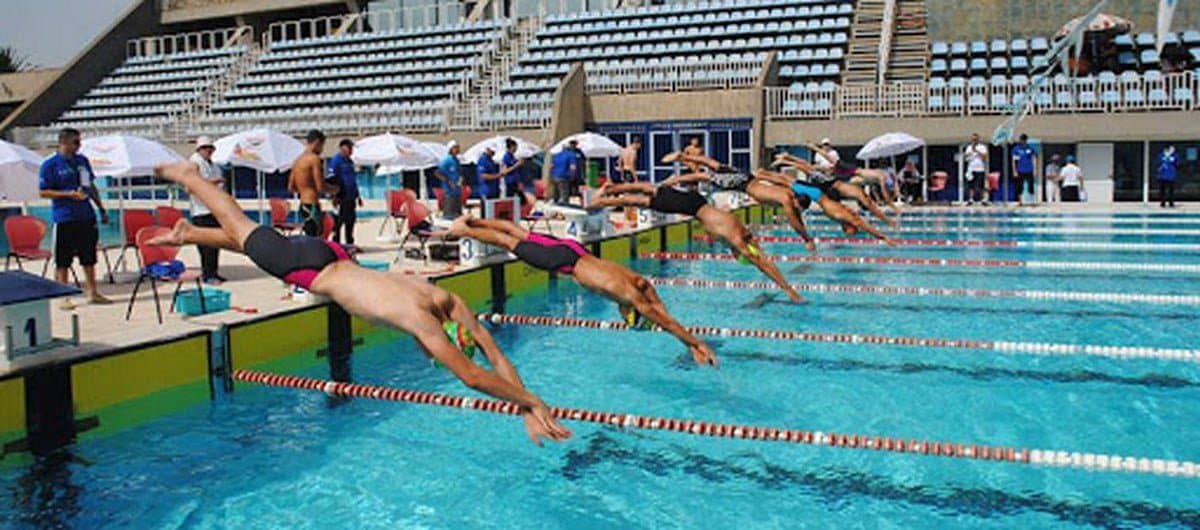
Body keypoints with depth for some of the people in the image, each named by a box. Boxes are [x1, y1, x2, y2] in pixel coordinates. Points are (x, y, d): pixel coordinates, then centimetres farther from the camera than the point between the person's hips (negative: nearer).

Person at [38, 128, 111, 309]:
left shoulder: (82, 161, 11)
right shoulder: (50, 165, -6)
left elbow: (91, 186, 19)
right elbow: (43, 192, -7)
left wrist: (101, 209, 16)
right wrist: (69, 194, -18)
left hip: (86, 216, 5)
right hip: (64, 218, -5)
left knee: (89, 257, 11)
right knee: (63, 261, 2)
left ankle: (92, 292, 20)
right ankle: (63, 297, 10)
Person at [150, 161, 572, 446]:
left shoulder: (451, 304, -20)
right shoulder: (420, 319, -39)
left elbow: (497, 359, -18)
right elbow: (472, 376, -45)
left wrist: (527, 409, -23)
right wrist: (530, 401, -42)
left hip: (336, 259, 6)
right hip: (311, 269, -6)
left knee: (248, 238, 28)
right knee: (244, 232, 19)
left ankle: (186, 233, 52)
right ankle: (189, 177, 41)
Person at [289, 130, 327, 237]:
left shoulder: (298, 160, 13)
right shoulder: (314, 158, -11)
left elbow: (291, 187, 17)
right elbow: (320, 188, -17)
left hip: (302, 205, 9)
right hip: (312, 206, -9)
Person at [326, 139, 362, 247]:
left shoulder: (349, 161, 18)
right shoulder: (336, 160, -8)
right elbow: (332, 179, -14)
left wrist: (358, 195, 24)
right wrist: (335, 196, -20)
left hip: (351, 197, 9)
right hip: (342, 197, -8)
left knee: (351, 220, 12)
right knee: (339, 222, -5)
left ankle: (350, 243, 20)